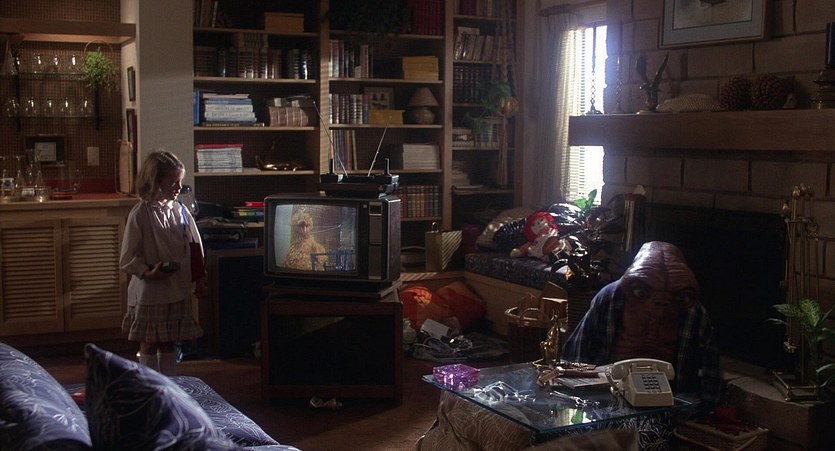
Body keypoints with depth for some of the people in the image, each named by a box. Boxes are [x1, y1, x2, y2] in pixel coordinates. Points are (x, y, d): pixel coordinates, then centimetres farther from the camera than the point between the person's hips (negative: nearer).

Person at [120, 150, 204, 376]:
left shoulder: (180, 211, 4)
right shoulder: (140, 214, -11)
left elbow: (195, 248, 12)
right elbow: (127, 258, -10)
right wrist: (147, 272, -24)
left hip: (178, 291, 5)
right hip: (149, 292, -5)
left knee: (169, 343, 14)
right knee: (149, 345, 6)